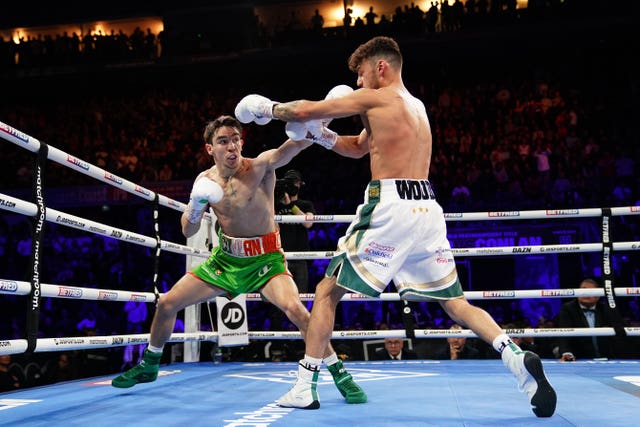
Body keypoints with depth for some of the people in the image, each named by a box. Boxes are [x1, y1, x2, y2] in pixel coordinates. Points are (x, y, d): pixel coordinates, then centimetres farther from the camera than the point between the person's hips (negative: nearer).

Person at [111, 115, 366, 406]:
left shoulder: (260, 167, -19)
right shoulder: (205, 180, -4)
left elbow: (293, 145, -40)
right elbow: (188, 231, 2)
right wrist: (195, 206, -20)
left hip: (265, 258, -5)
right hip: (226, 257, 5)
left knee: (294, 308, -31)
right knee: (167, 303, 6)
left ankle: (340, 374, -14)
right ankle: (148, 366, 32)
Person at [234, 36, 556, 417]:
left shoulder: (374, 98, 1)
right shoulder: (415, 105, 26)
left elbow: (305, 110, 0)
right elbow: (358, 148, 33)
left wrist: (271, 108, 19)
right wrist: (319, 134, 22)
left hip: (391, 207, -7)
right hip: (426, 208, 8)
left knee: (328, 292, 5)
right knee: (455, 302, 13)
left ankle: (305, 388, 8)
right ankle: (519, 359, -7)